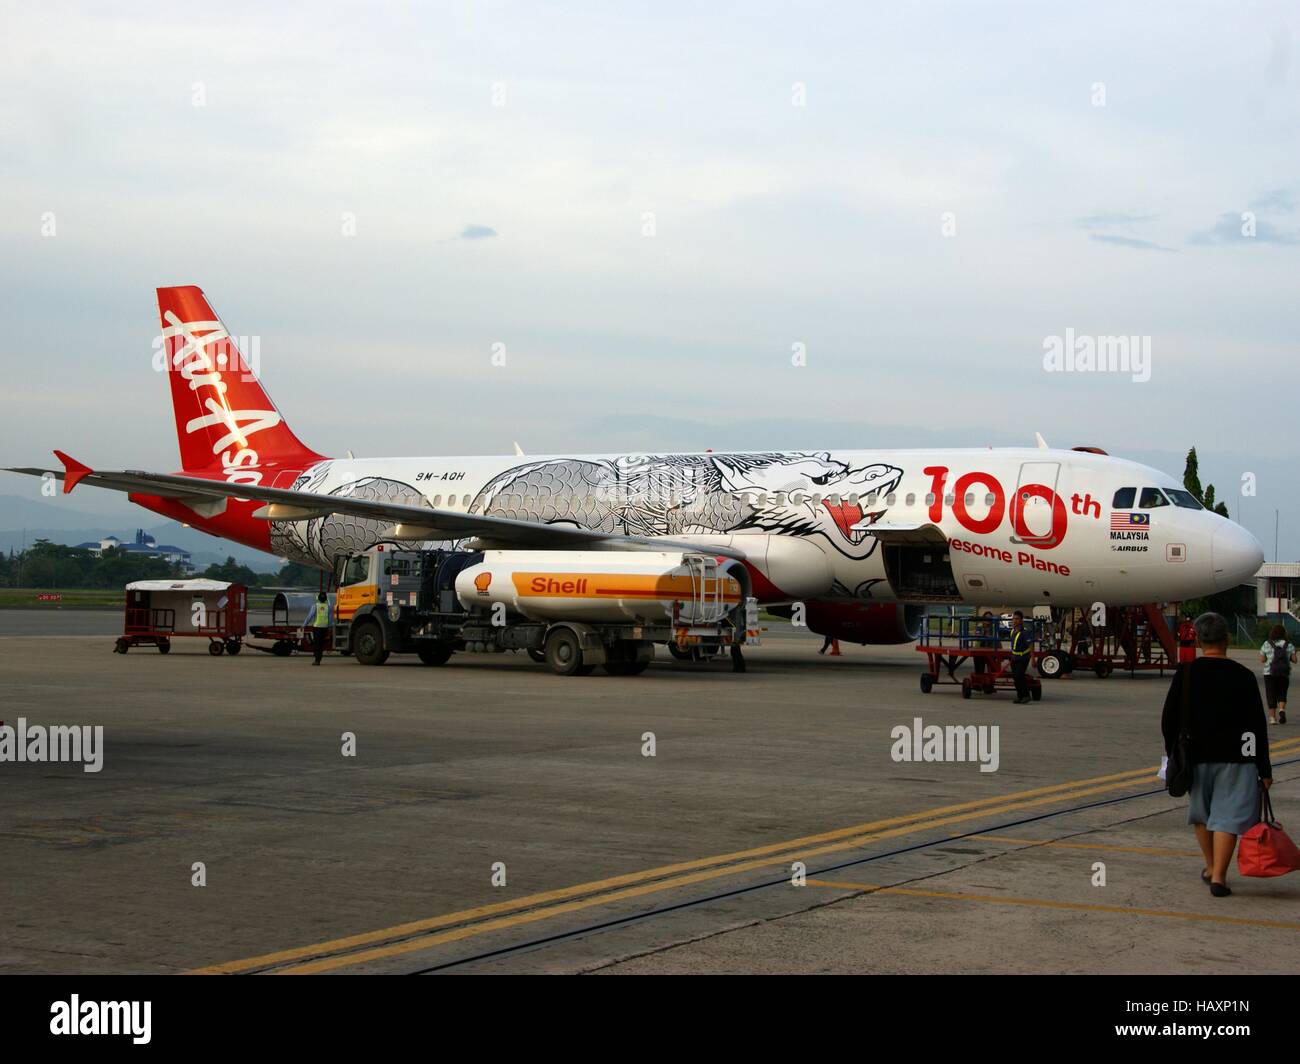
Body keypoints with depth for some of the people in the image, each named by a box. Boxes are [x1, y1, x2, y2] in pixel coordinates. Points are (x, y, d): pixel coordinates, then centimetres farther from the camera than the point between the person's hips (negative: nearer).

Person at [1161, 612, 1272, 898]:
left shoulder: (1186, 673, -4)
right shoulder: (1243, 676, -6)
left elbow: (1169, 719, 0)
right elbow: (1257, 726, -4)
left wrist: (1173, 753, 15)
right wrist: (1264, 769, 2)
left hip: (1196, 756, 2)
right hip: (1235, 757, -2)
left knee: (1201, 814, 19)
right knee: (1228, 816, -1)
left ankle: (1211, 868, 31)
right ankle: (1218, 876, -9)